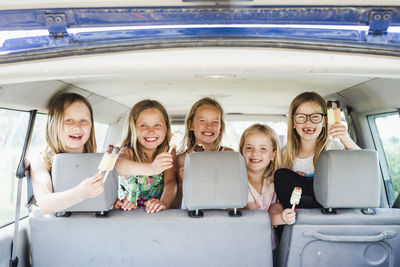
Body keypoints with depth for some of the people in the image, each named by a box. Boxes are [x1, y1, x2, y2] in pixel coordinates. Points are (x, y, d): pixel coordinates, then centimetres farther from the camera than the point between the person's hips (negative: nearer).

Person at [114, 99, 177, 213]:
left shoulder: (167, 154, 4)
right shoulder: (128, 152, -4)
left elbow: (171, 182, -11)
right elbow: (118, 165, -27)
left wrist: (164, 203, -33)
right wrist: (150, 168, -46)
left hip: (157, 216, 1)